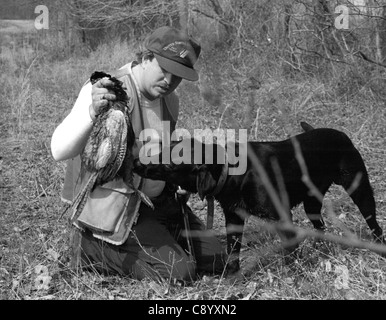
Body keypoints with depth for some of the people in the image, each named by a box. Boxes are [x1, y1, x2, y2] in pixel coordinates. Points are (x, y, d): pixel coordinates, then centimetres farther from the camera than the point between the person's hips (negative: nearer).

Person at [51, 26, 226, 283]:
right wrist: (92, 112, -51)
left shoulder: (170, 100, 3)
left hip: (159, 201, 8)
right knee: (179, 271, -19)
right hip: (116, 210, -8)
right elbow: (59, 151, -34)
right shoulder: (104, 93, -22)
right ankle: (97, 249, -1)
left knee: (215, 261, 8)